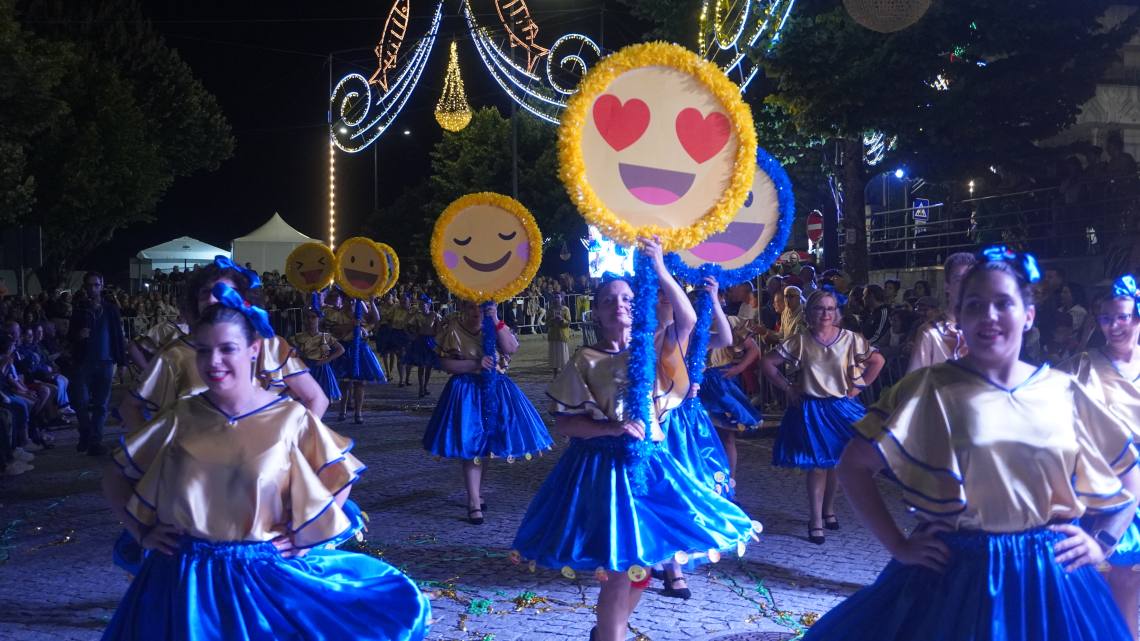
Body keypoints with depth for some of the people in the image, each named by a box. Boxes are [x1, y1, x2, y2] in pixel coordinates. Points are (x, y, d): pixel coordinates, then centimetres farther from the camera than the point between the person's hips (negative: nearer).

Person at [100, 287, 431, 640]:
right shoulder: (180, 418, 0)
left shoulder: (289, 417, -6)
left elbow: (340, 478, 4)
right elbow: (115, 478, 11)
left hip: (265, 575, -1)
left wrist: (304, 536, -4)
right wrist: (142, 532, 2)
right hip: (187, 577, 1)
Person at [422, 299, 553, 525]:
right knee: (470, 445, -7)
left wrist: (497, 322, -21)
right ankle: (474, 502, -5)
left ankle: (478, 491, 29)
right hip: (467, 390, -3)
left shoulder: (495, 327, 3)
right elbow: (446, 364, -9)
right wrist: (475, 364, -19)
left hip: (494, 388, 3)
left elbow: (511, 348, -13)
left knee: (486, 441, 10)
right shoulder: (453, 330, -4)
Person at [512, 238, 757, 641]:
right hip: (604, 464, -4)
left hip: (648, 461, 4)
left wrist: (659, 270, -22)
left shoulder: (653, 350, 4)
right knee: (619, 564, -6)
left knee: (642, 559, 12)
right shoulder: (584, 361, -4)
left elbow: (688, 319, -13)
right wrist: (612, 428, -21)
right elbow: (563, 423, -7)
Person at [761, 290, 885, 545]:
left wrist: (858, 387, 1)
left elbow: (877, 360, 4)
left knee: (835, 462, 9)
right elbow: (767, 362, 0)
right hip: (810, 408, -1)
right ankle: (816, 520, 4)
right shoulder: (800, 341, -4)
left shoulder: (850, 339, -4)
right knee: (817, 464, -2)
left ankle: (828, 509, 29)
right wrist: (787, 388, -3)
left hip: (840, 408, 1)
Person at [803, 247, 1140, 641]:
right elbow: (854, 465, -6)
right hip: (954, 571, -2)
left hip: (1051, 575, 3)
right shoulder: (930, 389, -6)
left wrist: (1102, 541, 3)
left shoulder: (1063, 392, 3)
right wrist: (897, 546, -8)